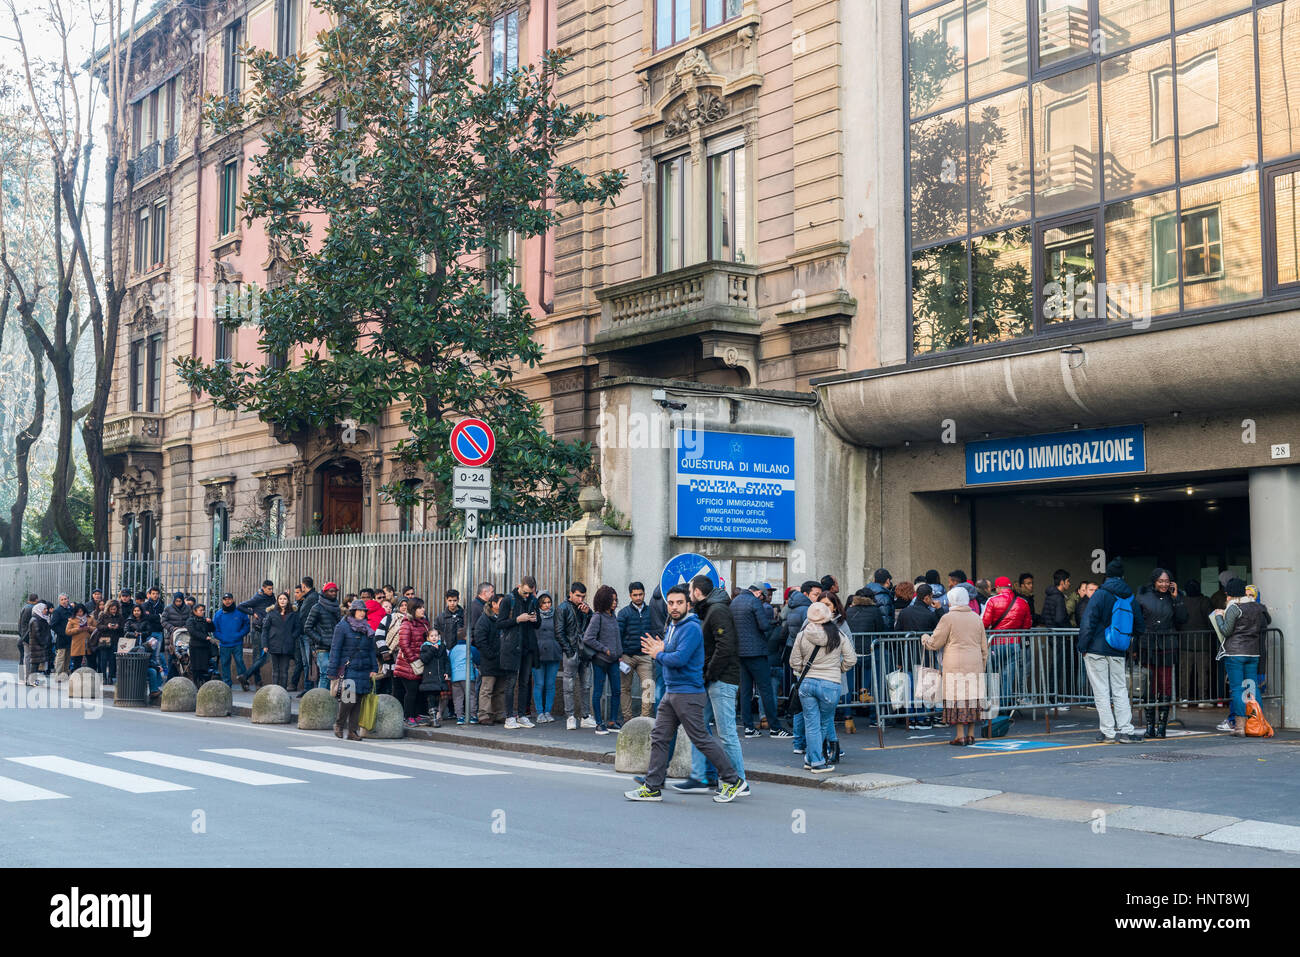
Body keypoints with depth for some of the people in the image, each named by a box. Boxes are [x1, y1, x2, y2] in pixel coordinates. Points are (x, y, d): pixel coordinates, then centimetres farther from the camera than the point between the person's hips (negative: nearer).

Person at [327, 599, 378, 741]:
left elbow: (371, 650, 20)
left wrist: (373, 668, 11)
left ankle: (352, 731, 8)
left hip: (363, 670, 5)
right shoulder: (342, 627, -2)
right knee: (348, 697, -14)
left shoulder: (367, 629, 15)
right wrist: (332, 670, -8)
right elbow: (335, 649, -3)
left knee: (358, 700, 3)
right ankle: (339, 724, 7)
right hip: (348, 669, -5)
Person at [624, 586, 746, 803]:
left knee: (701, 738, -5)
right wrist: (660, 651, 1)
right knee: (659, 737, 8)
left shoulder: (692, 628, -15)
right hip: (671, 693, 10)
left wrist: (659, 655, -9)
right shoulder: (671, 627, 16)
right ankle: (652, 787, 13)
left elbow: (680, 659, -26)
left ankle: (733, 780, 6)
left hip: (688, 693, -10)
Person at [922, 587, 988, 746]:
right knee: (973, 696, 9)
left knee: (958, 697, -3)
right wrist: (983, 666, 22)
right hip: (975, 665, 5)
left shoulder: (948, 618, -5)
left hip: (955, 665, -5)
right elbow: (984, 647, 15)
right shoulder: (976, 618, 12)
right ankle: (971, 734, 12)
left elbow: (935, 644, -1)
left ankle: (960, 735, -5)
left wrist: (925, 639, 19)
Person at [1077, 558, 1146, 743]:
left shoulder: (1100, 594, -9)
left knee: (1101, 691, 0)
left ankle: (1108, 731, 0)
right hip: (1118, 653, 4)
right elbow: (1140, 627, 16)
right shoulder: (1131, 598, 7)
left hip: (1096, 650, -4)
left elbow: (1088, 622, -14)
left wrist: (1083, 646, -7)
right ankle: (1125, 731, 5)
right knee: (1120, 691, 10)